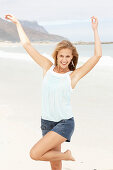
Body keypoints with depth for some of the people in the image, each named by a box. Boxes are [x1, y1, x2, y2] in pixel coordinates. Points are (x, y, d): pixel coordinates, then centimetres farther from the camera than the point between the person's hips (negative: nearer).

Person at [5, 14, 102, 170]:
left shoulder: (73, 75, -7)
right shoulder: (48, 67, 3)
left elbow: (97, 55, -12)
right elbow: (27, 45, 7)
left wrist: (95, 30, -12)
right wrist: (18, 23, 11)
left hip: (64, 123, -4)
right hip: (47, 122, 4)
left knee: (35, 154, -17)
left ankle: (67, 155, 5)